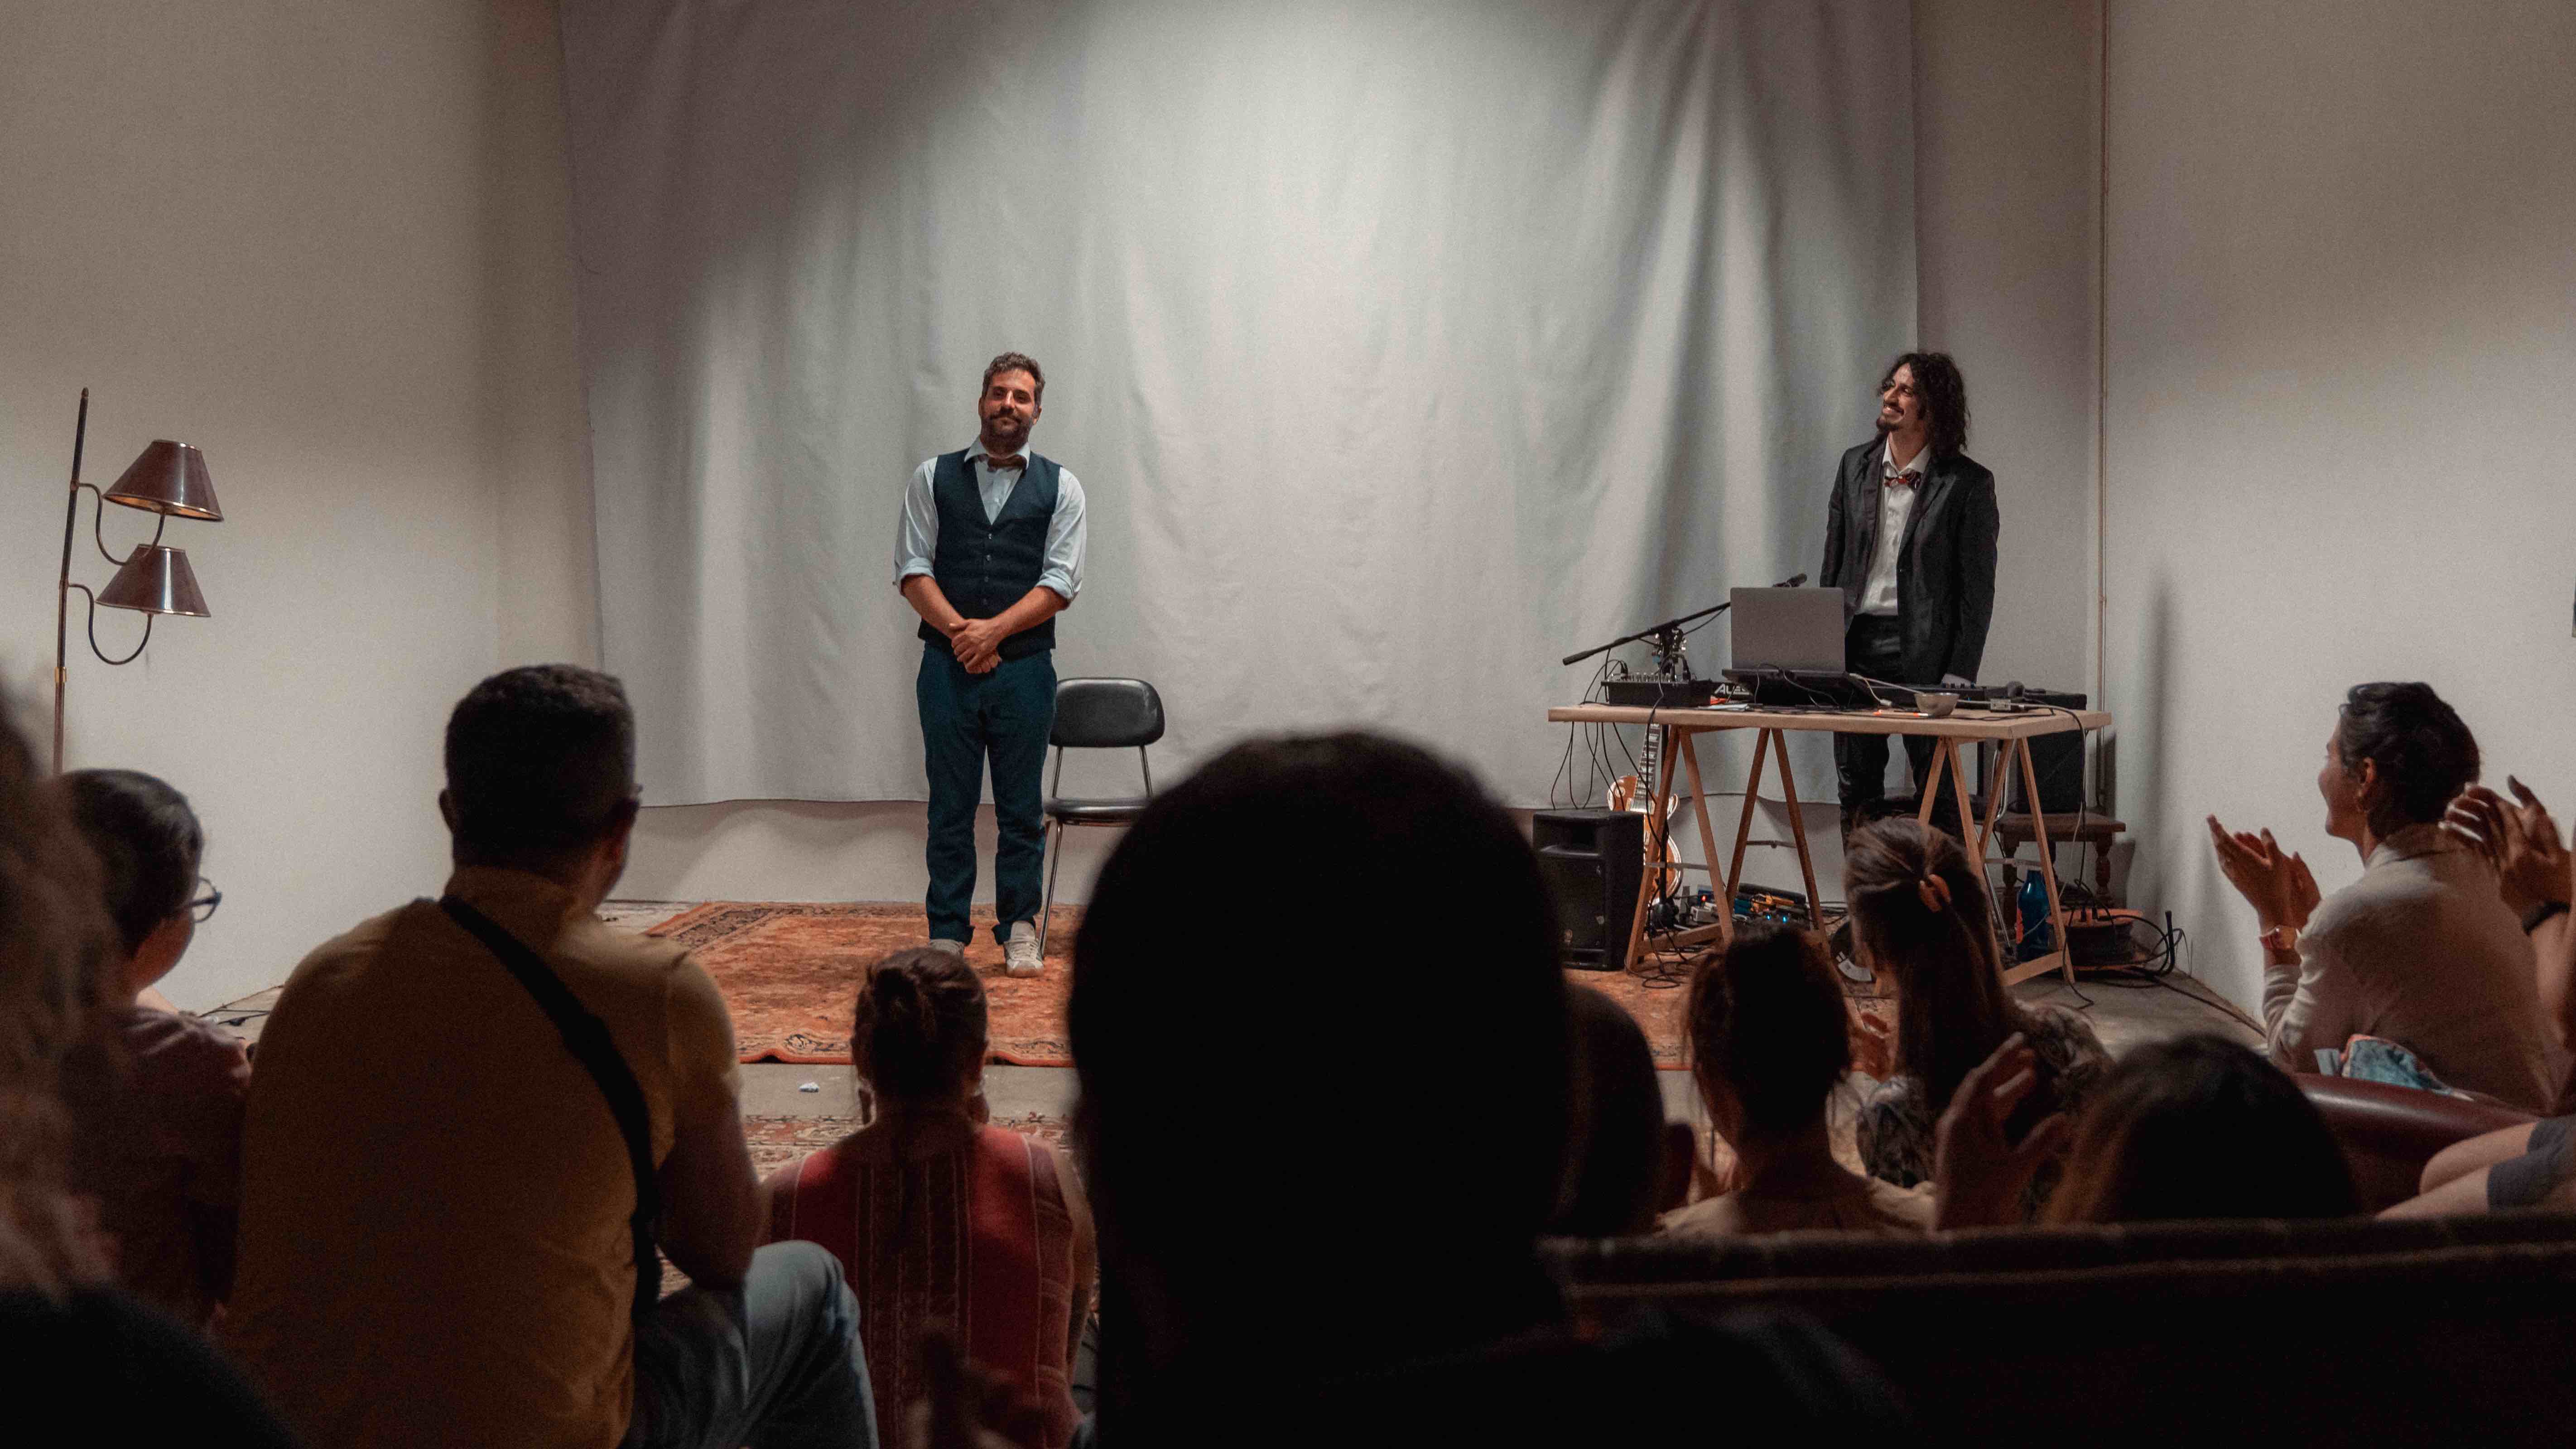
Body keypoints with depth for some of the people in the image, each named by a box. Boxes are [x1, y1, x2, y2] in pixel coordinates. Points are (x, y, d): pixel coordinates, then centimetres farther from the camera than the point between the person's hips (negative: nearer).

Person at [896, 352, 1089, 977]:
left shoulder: (1059, 486, 6)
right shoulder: (933, 477, 9)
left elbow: (1061, 583, -2)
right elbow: (913, 570, 2)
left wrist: (994, 630, -13)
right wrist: (960, 631, -12)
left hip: (1024, 666, 0)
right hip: (947, 666, 0)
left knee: (1022, 809, 4)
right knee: (950, 807, 3)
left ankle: (1019, 933, 13)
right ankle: (947, 934, 10)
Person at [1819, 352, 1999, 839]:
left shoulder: (1968, 482, -4)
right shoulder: (1855, 465, 9)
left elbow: (1977, 588, -5)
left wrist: (1959, 675, -10)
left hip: (1922, 648, -4)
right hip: (1855, 642, 4)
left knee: (1938, 791, 0)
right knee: (1855, 788, 9)